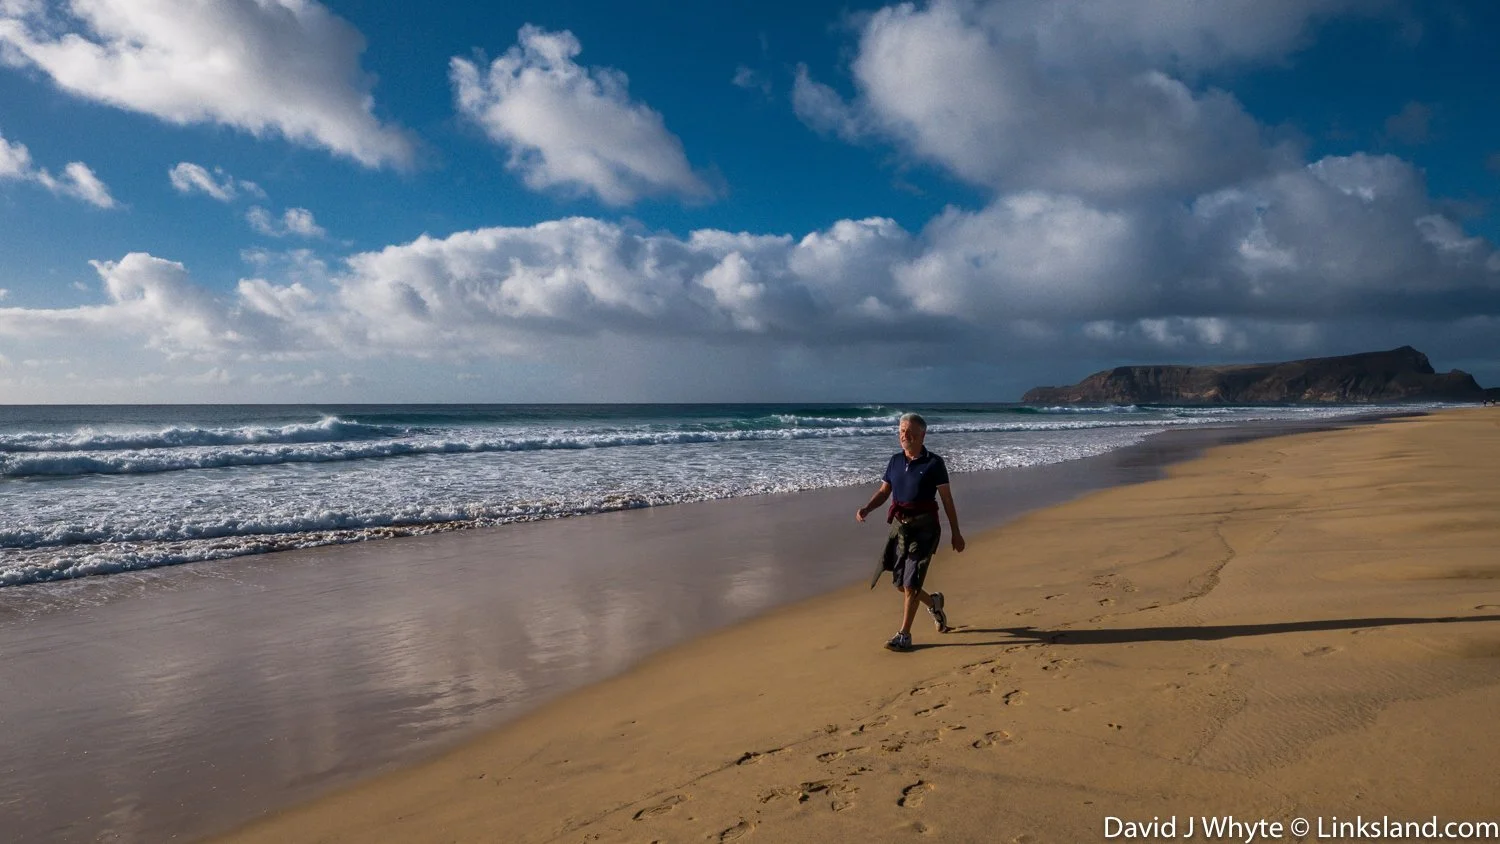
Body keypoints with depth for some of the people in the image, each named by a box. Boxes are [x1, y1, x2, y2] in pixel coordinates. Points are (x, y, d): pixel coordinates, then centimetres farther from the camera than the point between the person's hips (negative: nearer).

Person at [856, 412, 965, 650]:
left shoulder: (933, 463, -7)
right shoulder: (895, 461, 8)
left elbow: (947, 499, -4)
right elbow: (883, 492, 11)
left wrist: (956, 533, -3)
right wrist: (866, 509, -8)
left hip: (924, 527, -6)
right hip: (900, 526, 6)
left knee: (911, 583, -7)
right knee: (899, 582, 13)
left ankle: (904, 635, 5)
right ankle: (933, 602, 41)